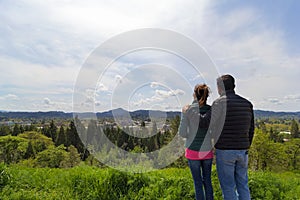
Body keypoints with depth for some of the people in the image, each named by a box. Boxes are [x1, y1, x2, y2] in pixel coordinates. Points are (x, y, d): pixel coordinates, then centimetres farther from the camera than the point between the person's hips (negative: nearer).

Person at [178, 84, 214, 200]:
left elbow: (182, 133, -11)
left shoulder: (188, 109, -11)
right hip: (207, 151, 3)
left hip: (193, 151, -2)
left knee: (198, 182, 12)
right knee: (207, 180, 21)